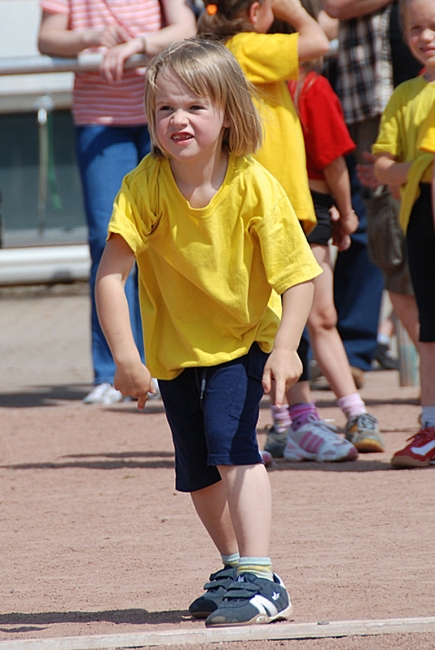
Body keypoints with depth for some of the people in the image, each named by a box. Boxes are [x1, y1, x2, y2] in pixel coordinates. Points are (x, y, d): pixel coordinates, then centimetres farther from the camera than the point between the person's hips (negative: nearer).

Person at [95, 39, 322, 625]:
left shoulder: (254, 186, -25)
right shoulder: (145, 186, -22)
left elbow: (298, 275, -23)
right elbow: (111, 274, -26)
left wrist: (285, 348, -36)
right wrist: (125, 356, -35)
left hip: (245, 338, -3)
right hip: (176, 343, 3)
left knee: (229, 439, -24)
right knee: (197, 471, 13)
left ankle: (260, 578, -24)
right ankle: (234, 567, 35)